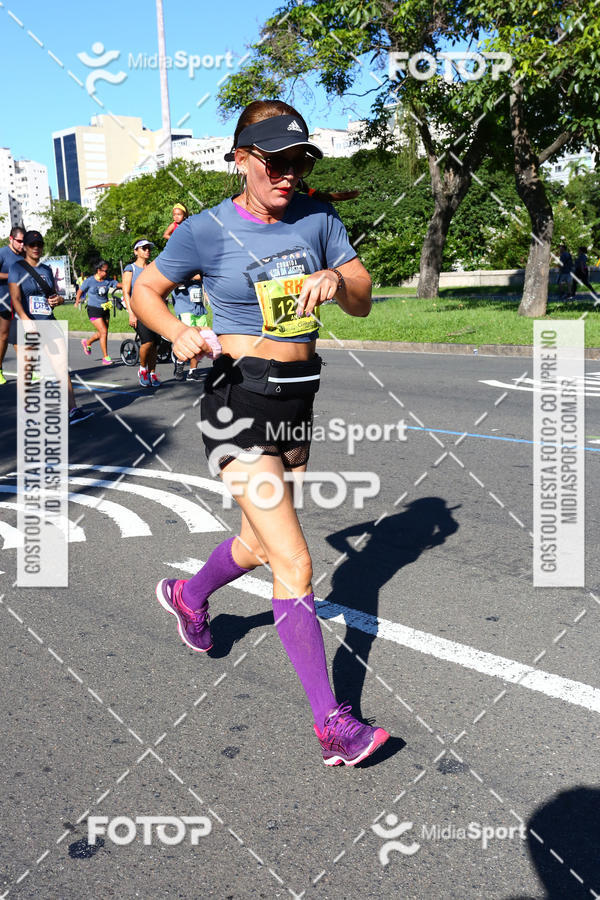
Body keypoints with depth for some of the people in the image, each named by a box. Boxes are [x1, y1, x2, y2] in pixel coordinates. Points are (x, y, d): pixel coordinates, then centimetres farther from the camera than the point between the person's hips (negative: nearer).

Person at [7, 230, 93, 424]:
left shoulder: (46, 269, 15)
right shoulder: (17, 268, -1)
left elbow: (55, 295, 26)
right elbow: (15, 298, -13)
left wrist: (58, 300, 1)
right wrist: (26, 320, -28)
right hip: (24, 326, -4)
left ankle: (72, 410, -15)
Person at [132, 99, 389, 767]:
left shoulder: (317, 218, 4)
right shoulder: (207, 230, -8)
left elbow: (363, 304, 5)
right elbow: (144, 290, 3)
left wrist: (335, 280, -18)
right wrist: (178, 334, -17)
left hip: (297, 400, 6)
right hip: (238, 402, -6)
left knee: (258, 545, 22)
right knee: (294, 564, -11)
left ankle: (187, 596, 53)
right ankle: (332, 725, -1)